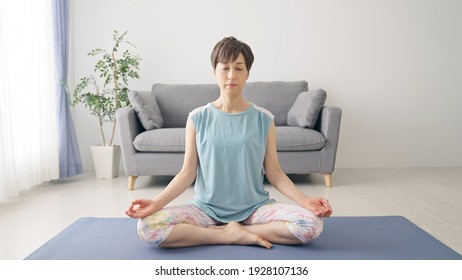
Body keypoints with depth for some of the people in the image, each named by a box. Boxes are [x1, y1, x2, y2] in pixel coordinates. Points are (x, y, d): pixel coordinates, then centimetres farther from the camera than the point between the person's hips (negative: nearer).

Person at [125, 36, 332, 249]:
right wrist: (156, 202, -14)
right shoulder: (197, 118, -1)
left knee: (312, 223, -25)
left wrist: (305, 201, -13)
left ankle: (219, 232, -11)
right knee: (147, 226, -24)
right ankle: (235, 235, -13)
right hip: (206, 208, 0)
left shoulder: (264, 119, 0)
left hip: (255, 208, 1)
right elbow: (187, 173, -1)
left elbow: (274, 172, 1)